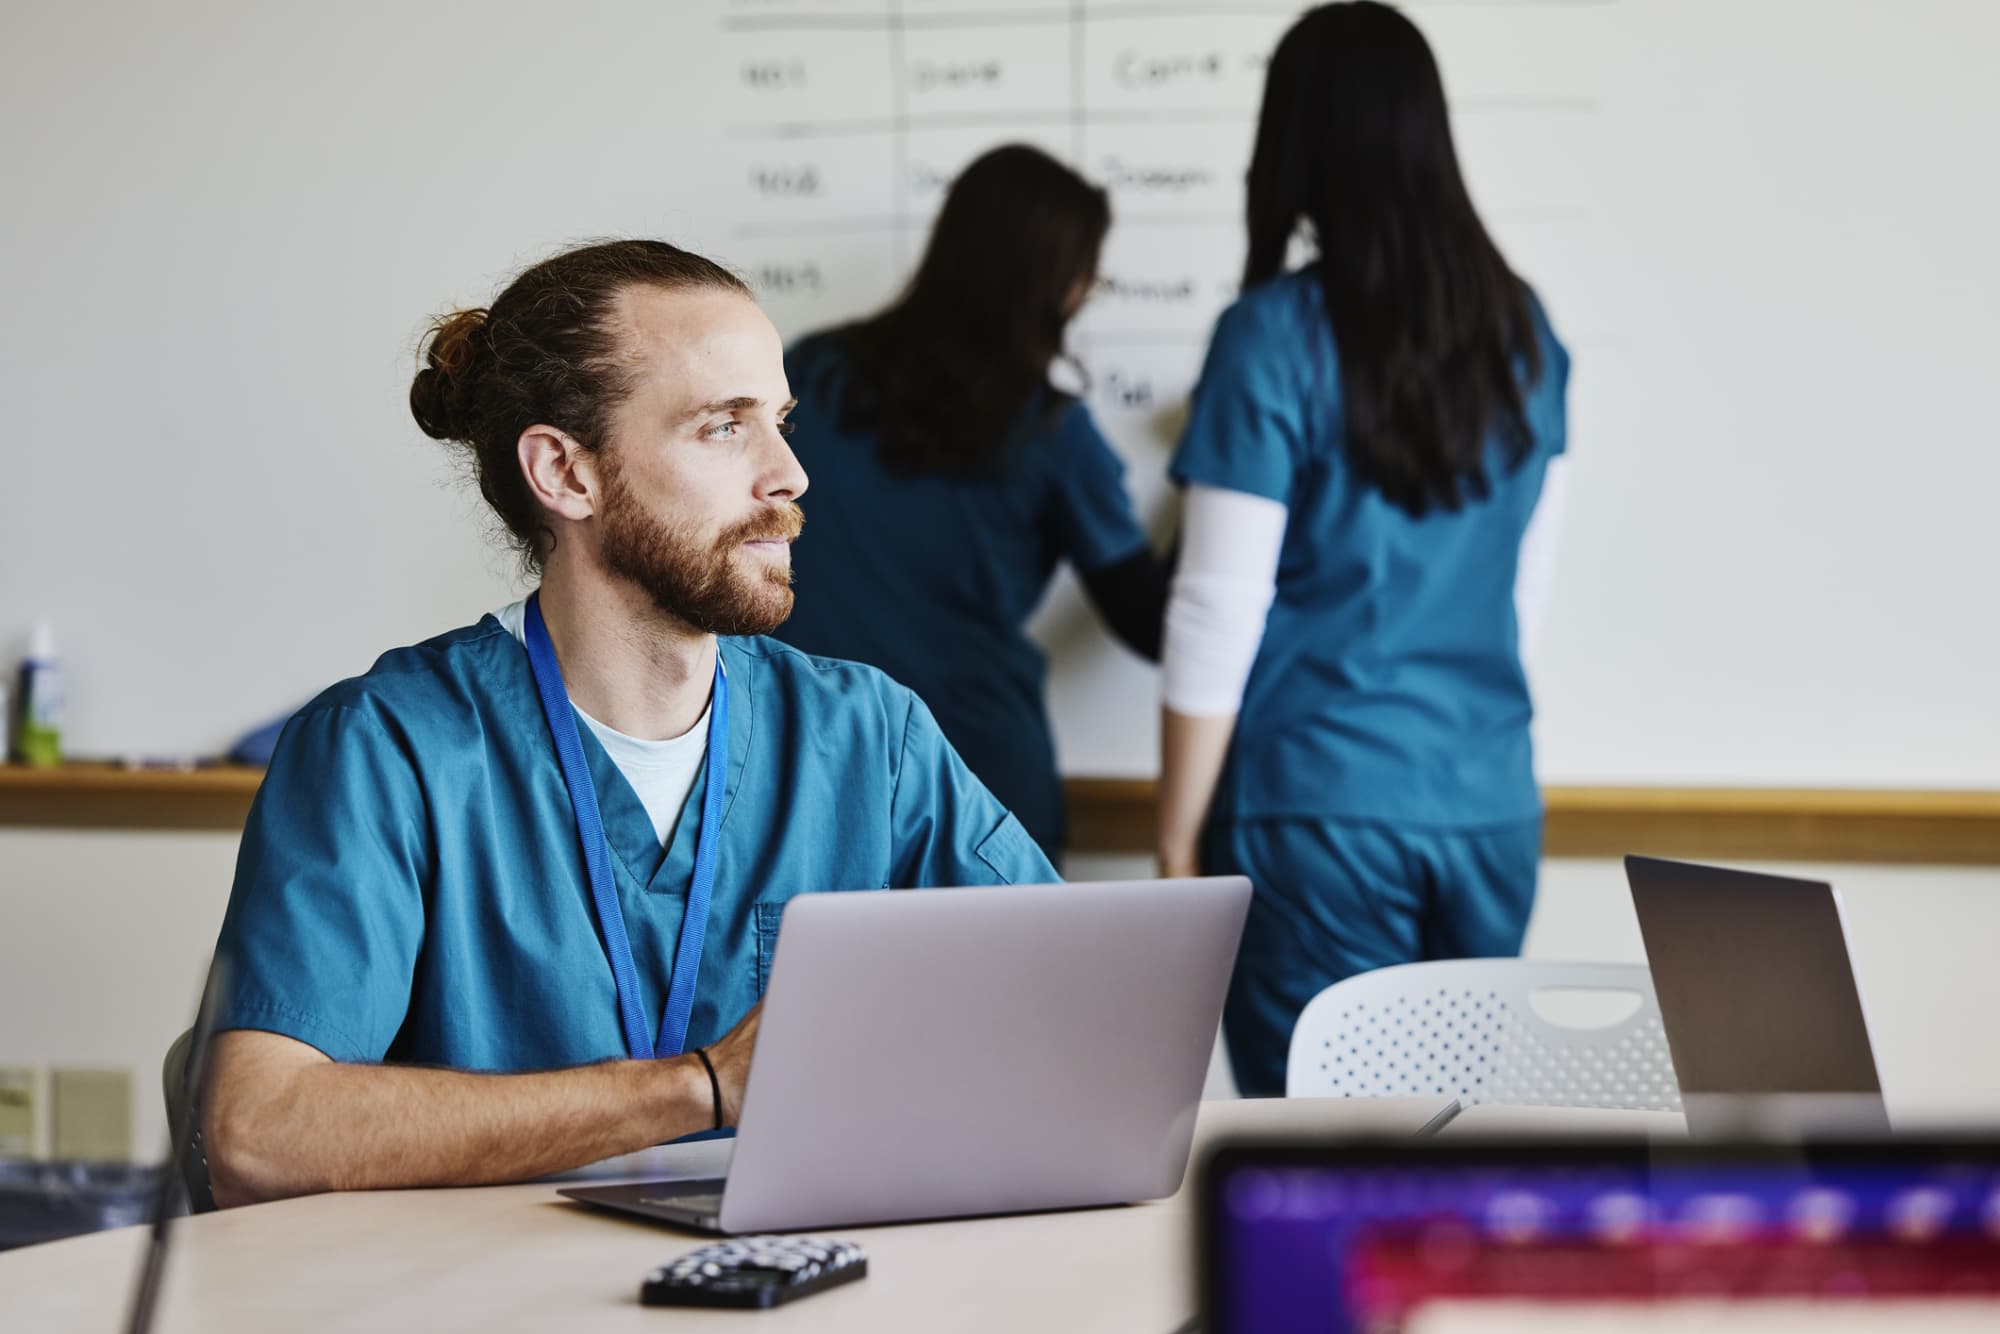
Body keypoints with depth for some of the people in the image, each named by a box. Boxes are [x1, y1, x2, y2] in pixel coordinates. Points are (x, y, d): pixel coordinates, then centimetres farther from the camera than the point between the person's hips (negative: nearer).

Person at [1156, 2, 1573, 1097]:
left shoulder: (1277, 338, -10)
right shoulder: (1522, 330, 6)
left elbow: (1218, 615, -9)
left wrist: (1177, 845, -2)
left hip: (1320, 810, -5)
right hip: (1493, 803, 5)